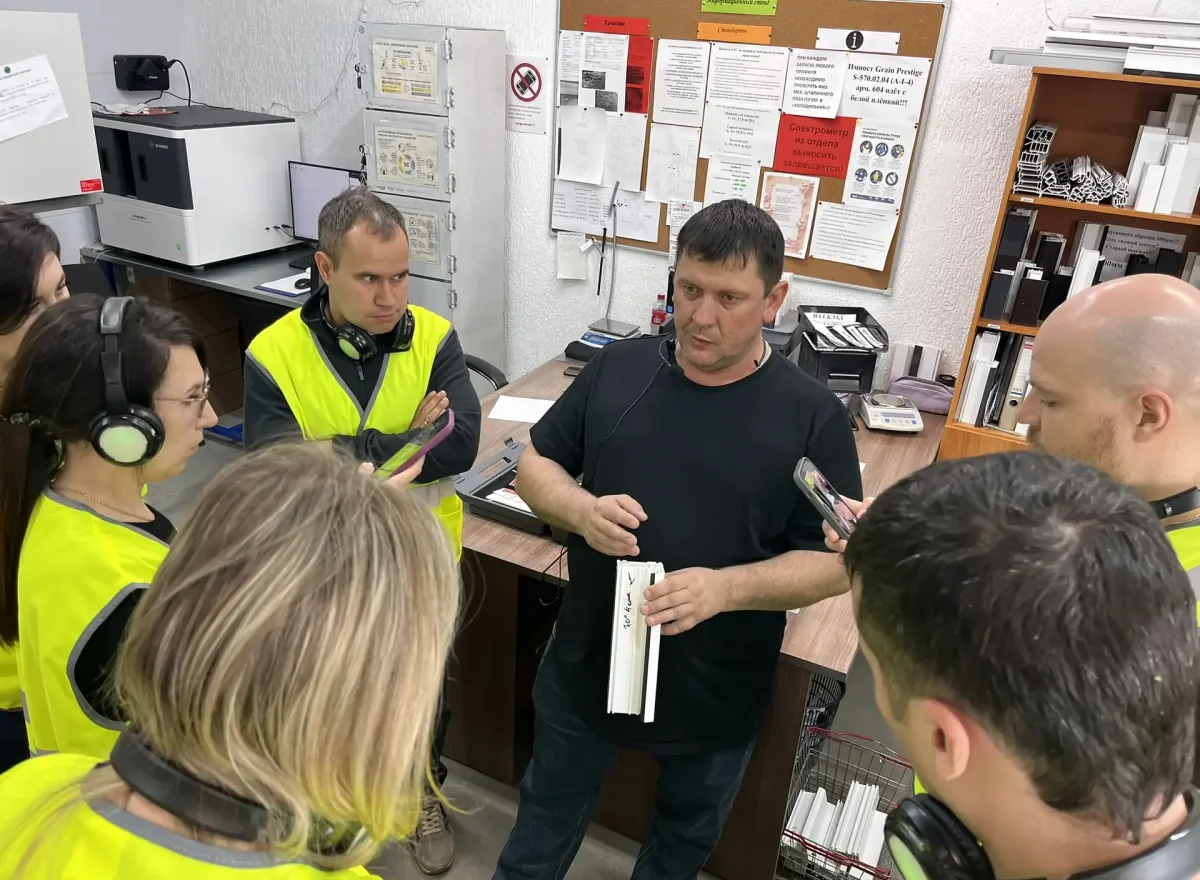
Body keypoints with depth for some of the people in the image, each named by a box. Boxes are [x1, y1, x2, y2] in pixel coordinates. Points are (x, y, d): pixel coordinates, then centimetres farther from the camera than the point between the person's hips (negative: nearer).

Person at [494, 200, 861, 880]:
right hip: (586, 666, 2)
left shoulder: (812, 415, -14)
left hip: (716, 694, -1)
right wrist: (581, 510, -21)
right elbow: (535, 465, 1)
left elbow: (836, 561, -13)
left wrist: (726, 587, -30)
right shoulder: (617, 368, -6)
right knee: (545, 824, 25)